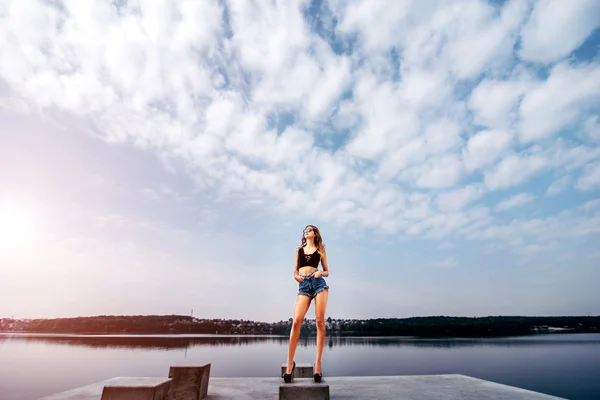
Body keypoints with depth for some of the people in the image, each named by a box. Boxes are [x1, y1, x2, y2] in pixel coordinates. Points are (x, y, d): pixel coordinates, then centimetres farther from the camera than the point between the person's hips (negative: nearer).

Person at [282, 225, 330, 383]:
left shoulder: (320, 250, 15)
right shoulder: (299, 250, 21)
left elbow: (327, 271, 15)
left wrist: (321, 272, -7)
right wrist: (296, 276, -2)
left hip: (318, 283, -1)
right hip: (303, 285, 1)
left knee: (320, 321, -8)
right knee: (296, 321, -12)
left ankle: (318, 363, -1)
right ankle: (290, 362, -4)